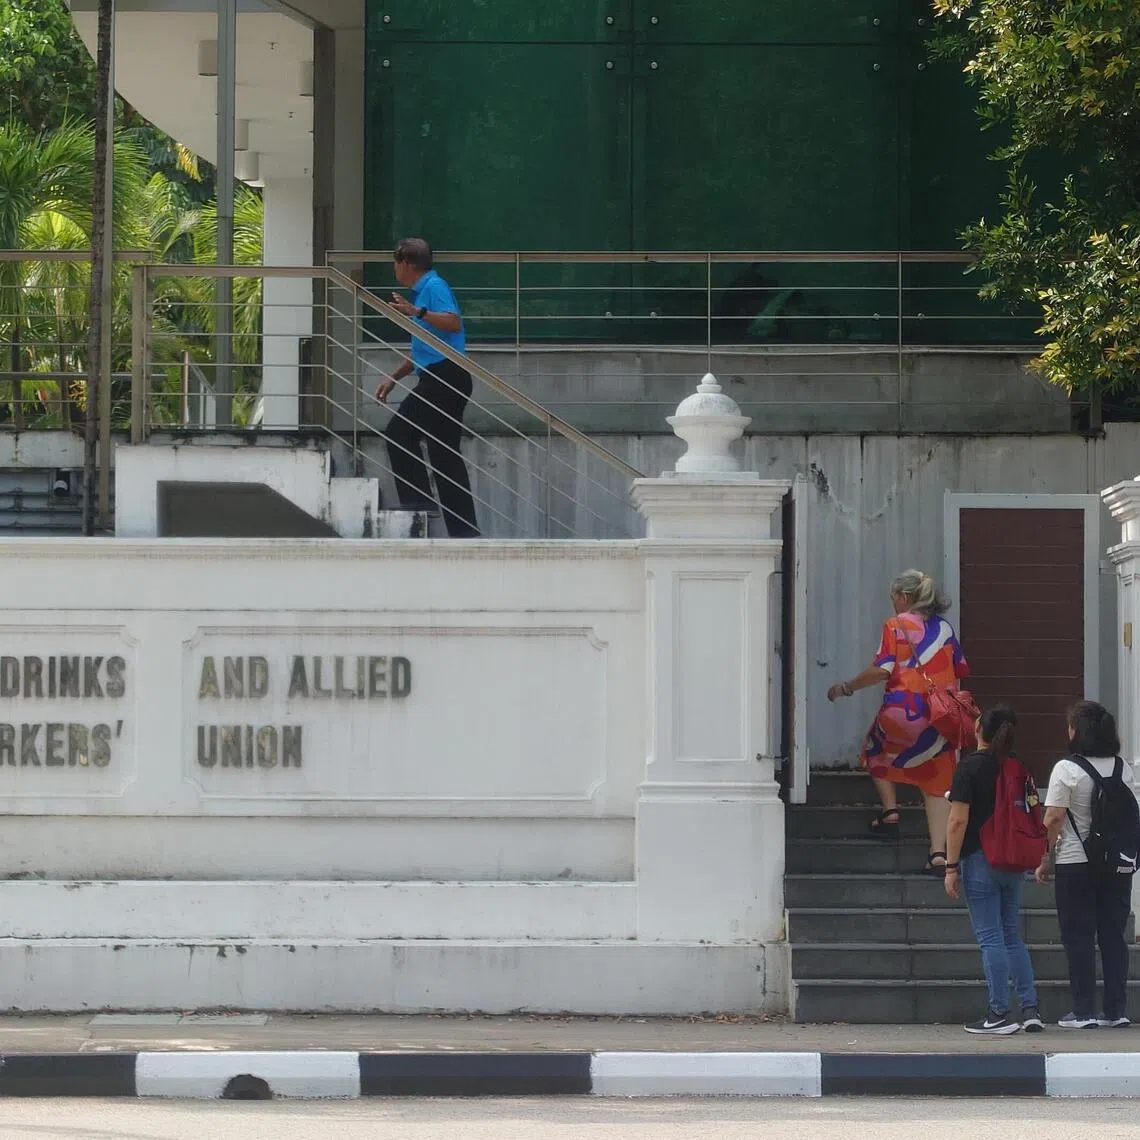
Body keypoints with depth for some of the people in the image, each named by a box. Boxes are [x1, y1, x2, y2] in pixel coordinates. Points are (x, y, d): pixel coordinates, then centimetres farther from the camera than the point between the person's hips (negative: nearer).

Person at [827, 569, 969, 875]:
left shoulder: (897, 625, -2)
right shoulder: (945, 628, 12)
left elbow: (883, 670, -11)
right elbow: (960, 671, 17)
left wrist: (846, 688, -1)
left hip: (904, 710, -4)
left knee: (876, 751, 27)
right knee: (937, 784, 7)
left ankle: (890, 811, 15)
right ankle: (939, 852, -3)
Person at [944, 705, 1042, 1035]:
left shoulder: (970, 766, -11)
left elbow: (958, 820, -15)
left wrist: (951, 866, -12)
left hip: (980, 859, -6)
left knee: (991, 939, -3)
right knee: (1013, 937, 13)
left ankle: (1000, 1014, -3)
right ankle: (1030, 1009, 8)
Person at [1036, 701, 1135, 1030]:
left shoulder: (1067, 770, -11)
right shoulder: (1124, 768, 4)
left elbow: (1053, 820, -13)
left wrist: (1044, 860, -5)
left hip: (1076, 864, -5)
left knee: (1079, 938, 1)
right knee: (1114, 936, 9)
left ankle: (1083, 1011, -2)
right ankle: (1115, 1010, 8)